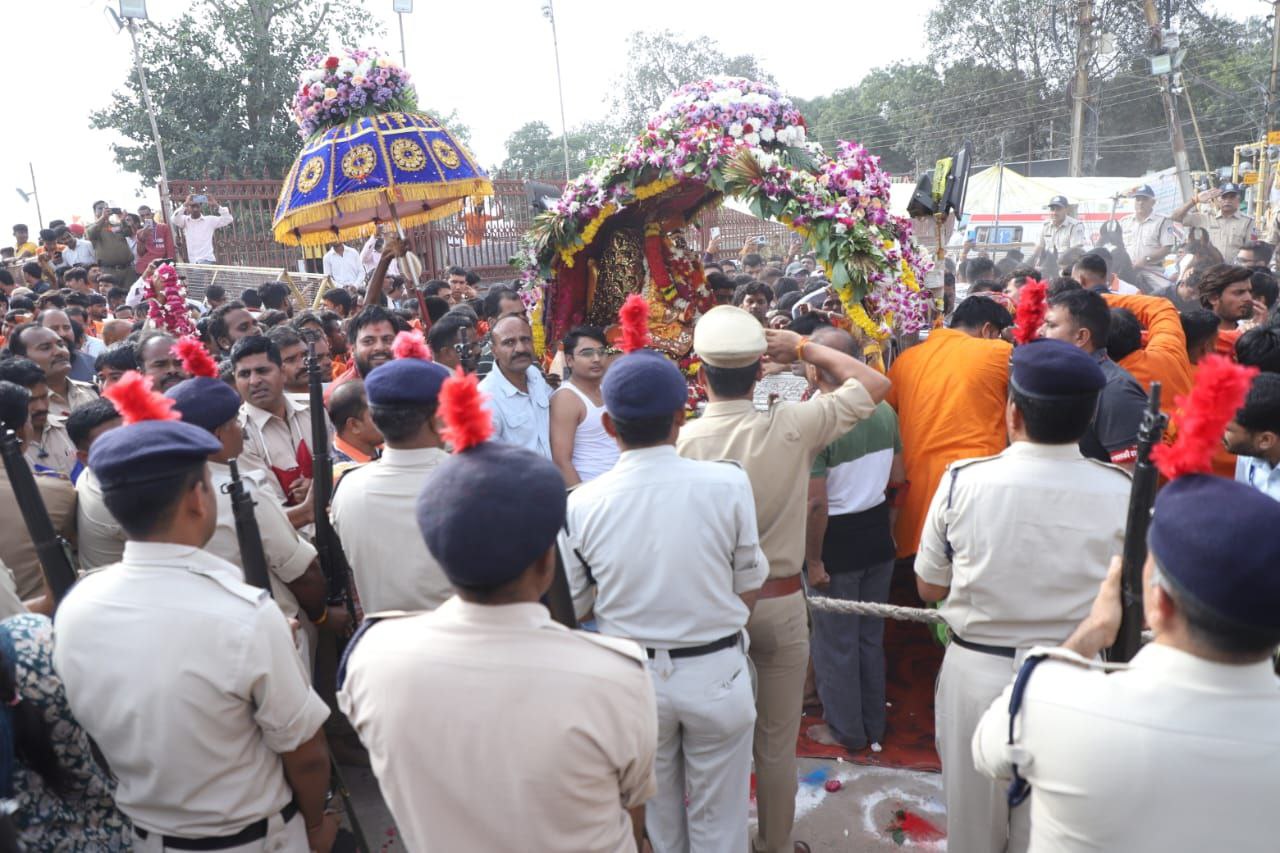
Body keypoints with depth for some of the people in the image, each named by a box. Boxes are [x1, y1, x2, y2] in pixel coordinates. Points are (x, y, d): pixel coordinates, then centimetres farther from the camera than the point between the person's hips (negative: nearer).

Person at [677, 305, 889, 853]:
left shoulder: (683, 440, -17)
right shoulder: (791, 427, -17)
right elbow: (877, 384, -4)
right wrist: (804, 348, 1)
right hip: (779, 603, -1)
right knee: (777, 743, 17)